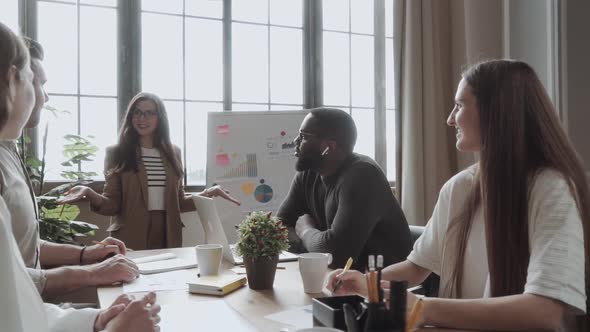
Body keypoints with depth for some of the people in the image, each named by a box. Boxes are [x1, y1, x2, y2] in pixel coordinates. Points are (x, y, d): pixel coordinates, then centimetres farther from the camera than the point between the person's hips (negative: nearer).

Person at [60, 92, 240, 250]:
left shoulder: (173, 153, 9)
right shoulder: (117, 153, -1)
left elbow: (178, 202, 11)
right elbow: (113, 205, -6)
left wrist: (207, 193, -2)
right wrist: (91, 195, -24)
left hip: (168, 238, 3)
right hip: (131, 241, -3)